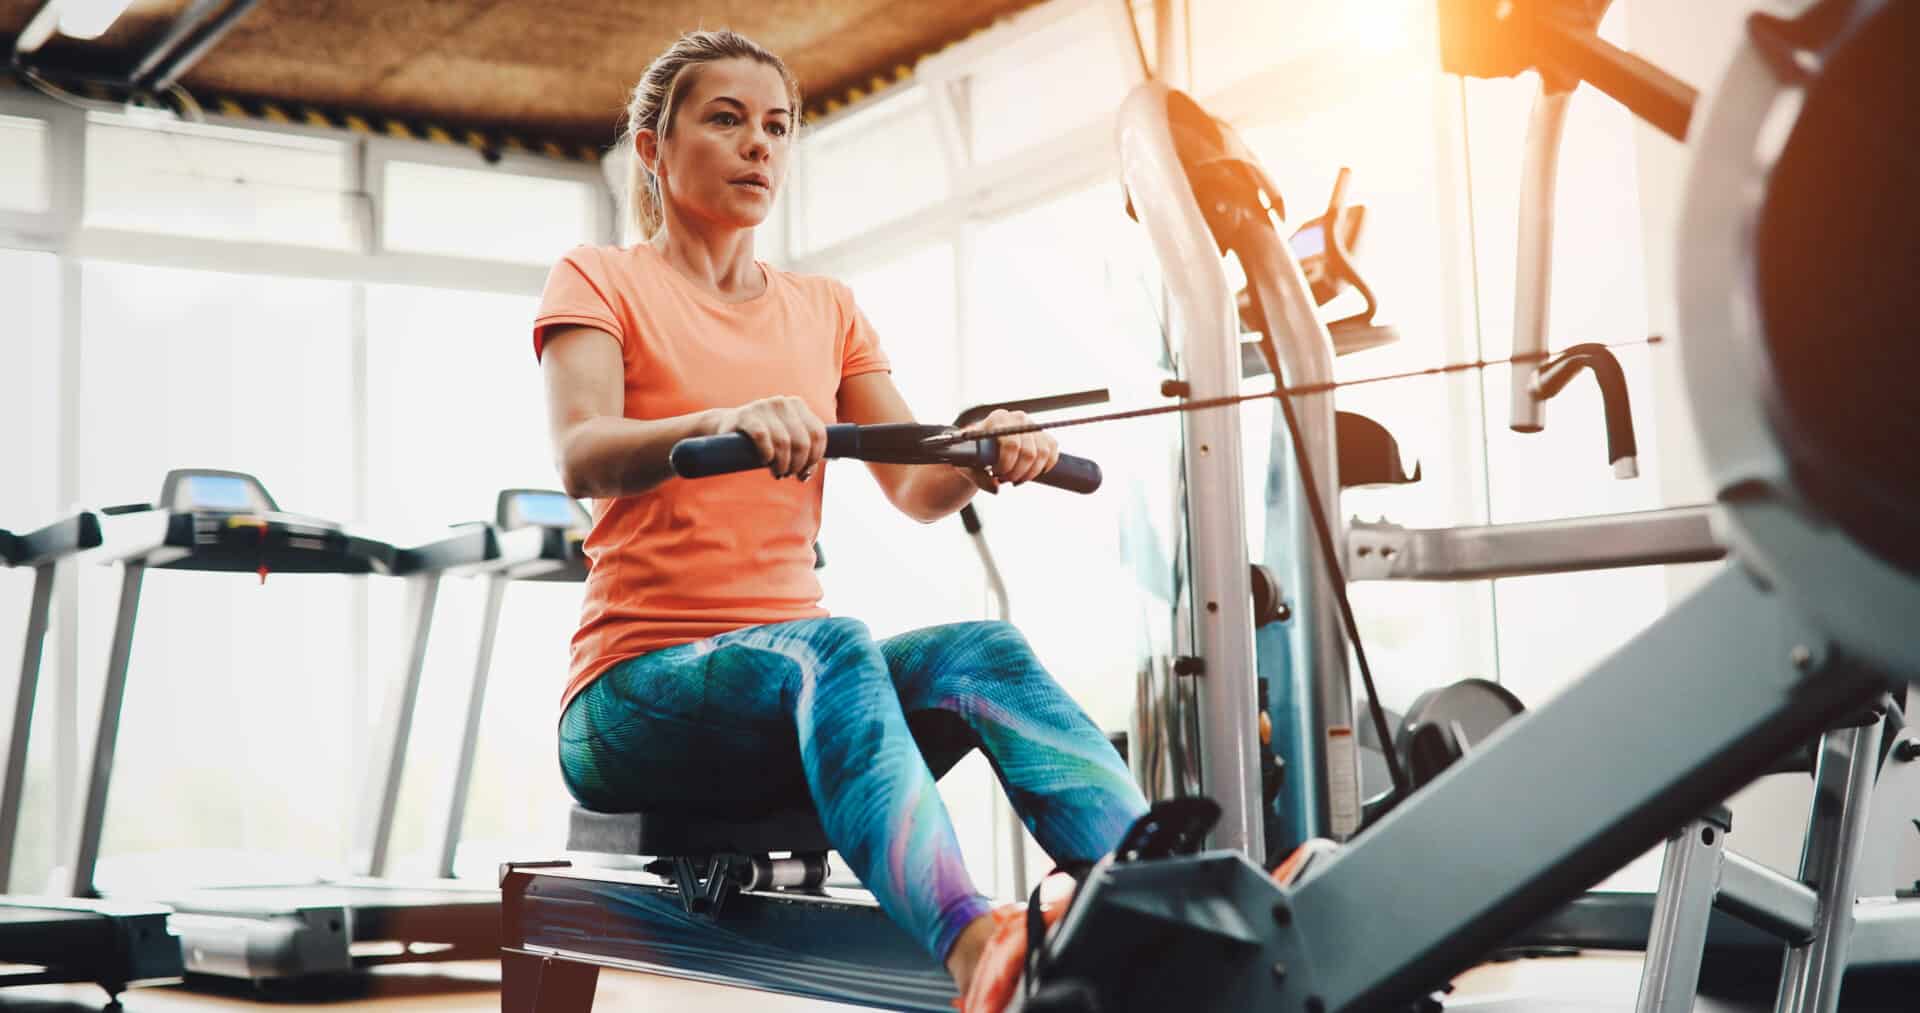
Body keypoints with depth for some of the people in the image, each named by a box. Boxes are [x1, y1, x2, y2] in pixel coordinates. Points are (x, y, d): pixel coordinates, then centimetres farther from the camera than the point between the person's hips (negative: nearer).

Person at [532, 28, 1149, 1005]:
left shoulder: (827, 310, 20)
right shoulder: (599, 281, 6)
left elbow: (915, 489, 7)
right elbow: (582, 457, -15)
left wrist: (983, 451, -18)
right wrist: (726, 422, -36)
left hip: (798, 674, 5)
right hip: (635, 693, -4)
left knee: (984, 652, -27)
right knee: (830, 649, -37)